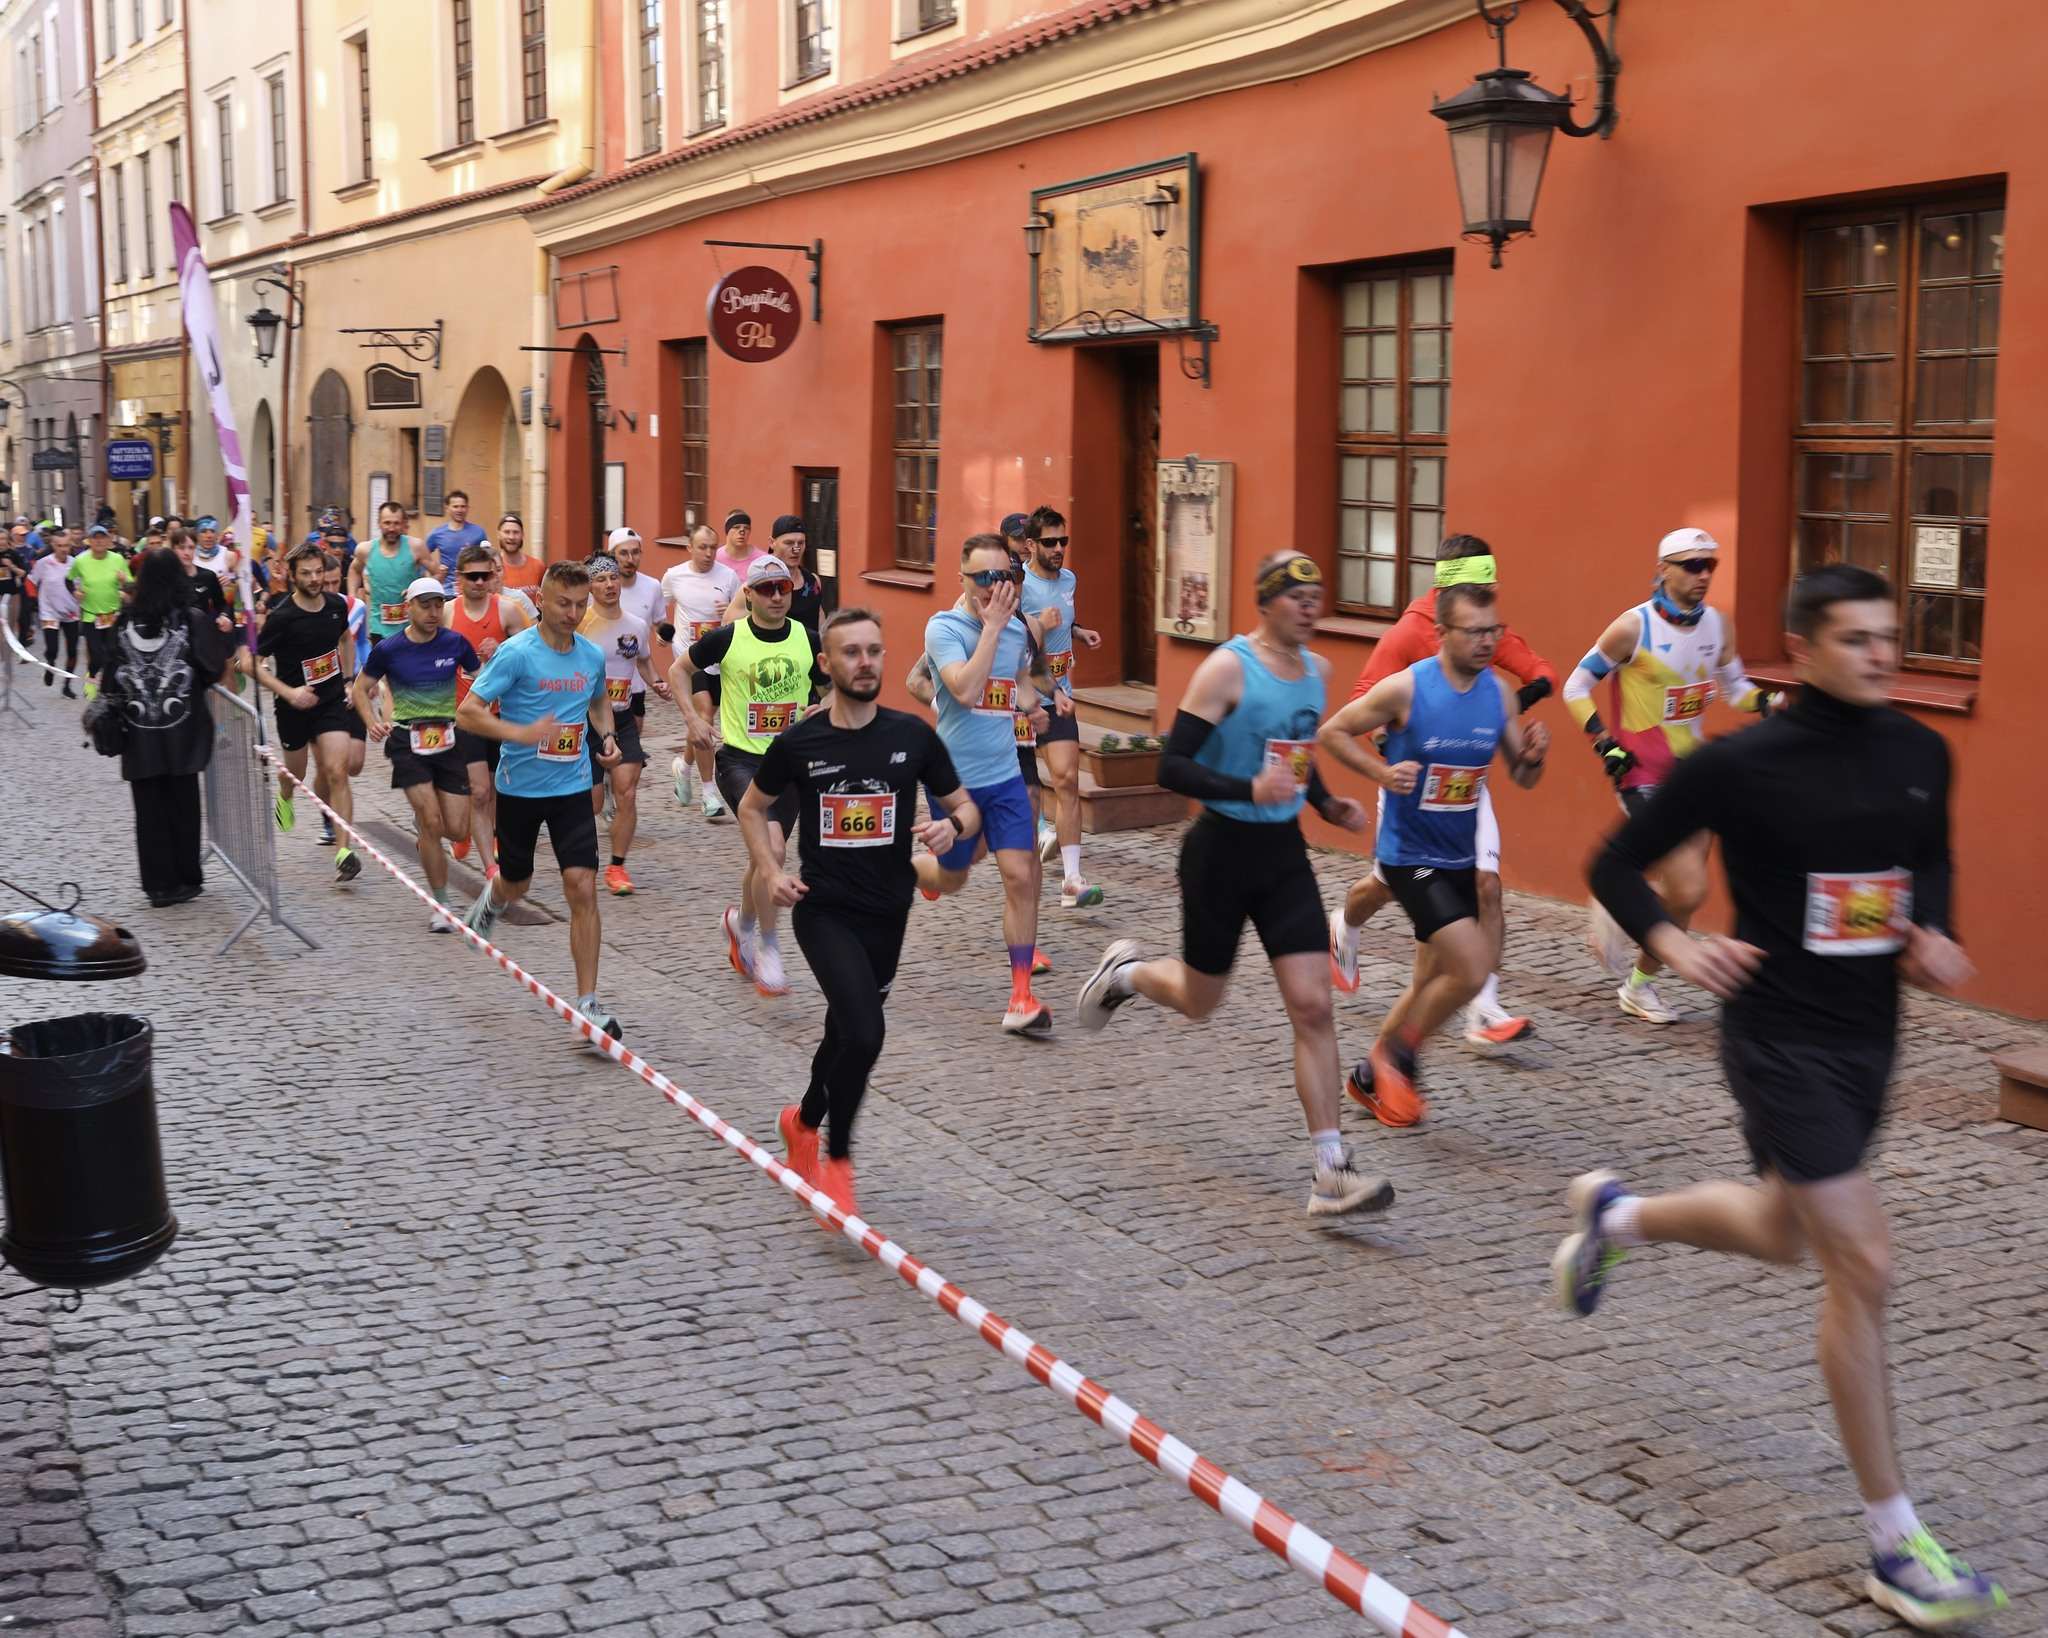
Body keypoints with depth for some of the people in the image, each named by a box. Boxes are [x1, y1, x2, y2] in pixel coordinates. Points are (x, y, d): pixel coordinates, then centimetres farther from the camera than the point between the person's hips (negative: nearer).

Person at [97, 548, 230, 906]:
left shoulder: (124, 622, -1)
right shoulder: (192, 620, -8)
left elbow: (108, 675, -1)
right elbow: (215, 668, -8)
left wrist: (119, 706, 13)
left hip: (139, 733, 2)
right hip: (181, 732, -1)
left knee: (149, 808, 8)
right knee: (183, 804, 9)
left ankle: (159, 883, 10)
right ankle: (185, 880, 16)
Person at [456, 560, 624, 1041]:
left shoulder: (592, 655, 2)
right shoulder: (516, 652, -14)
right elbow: (467, 712, -16)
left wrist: (607, 736, 3)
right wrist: (522, 734, -29)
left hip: (573, 788, 2)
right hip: (519, 786, -2)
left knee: (582, 889, -11)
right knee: (516, 885, 16)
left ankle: (588, 1001, -6)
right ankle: (491, 899, 57)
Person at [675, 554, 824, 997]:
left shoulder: (807, 640, 0)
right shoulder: (727, 639, -8)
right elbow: (679, 670, 8)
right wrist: (692, 716, -5)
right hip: (740, 760, -4)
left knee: (765, 857, 15)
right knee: (771, 846, -23)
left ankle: (741, 921, 45)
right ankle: (768, 948, -8)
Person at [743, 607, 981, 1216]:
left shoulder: (912, 735, -3)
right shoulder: (798, 743, -6)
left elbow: (966, 807, 6)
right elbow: (752, 807, 11)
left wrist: (952, 825, -17)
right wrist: (769, 871, -3)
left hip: (887, 914, 3)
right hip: (823, 910, -3)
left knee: (847, 1033, 19)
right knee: (864, 1033, -21)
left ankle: (804, 1121, 48)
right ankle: (838, 1160, 0)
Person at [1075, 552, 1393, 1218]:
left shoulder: (1318, 670, 6)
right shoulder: (1227, 669, -16)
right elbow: (1172, 767, -20)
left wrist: (1327, 803, 6)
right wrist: (1249, 789, -33)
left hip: (1285, 851, 5)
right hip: (1223, 850, -5)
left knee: (1313, 1008, -6)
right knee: (1199, 1001, 13)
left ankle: (1330, 1171, -4)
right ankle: (1125, 970, 47)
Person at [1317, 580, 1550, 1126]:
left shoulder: (1499, 692, -1)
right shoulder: (1406, 688, -17)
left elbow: (1522, 777, 8)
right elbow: (1331, 732, -7)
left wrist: (1533, 755, -15)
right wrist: (1383, 772, -20)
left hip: (1460, 857, 7)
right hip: (1410, 855, -6)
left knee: (1432, 982, 15)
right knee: (1472, 970, -17)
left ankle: (1372, 1076, 34)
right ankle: (1395, 1056, 6)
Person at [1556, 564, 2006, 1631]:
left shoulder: (1920, 755, 1)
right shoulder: (1741, 766, -15)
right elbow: (1616, 867, -6)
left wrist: (1932, 932, 1)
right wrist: (1674, 945, -23)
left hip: (1869, 1039, 7)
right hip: (1781, 1039, -7)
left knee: (1783, 1236, 23)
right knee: (1861, 1269, -9)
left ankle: (1615, 1214, 53)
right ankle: (1895, 1547, 2)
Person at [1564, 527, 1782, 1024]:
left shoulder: (1715, 624, 4)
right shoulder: (1634, 627, -13)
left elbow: (1733, 685, 18)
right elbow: (1575, 688, -5)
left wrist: (1766, 701, -3)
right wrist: (1604, 743, -14)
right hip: (1644, 774, -6)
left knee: (1680, 894, 7)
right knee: (1689, 891, -15)